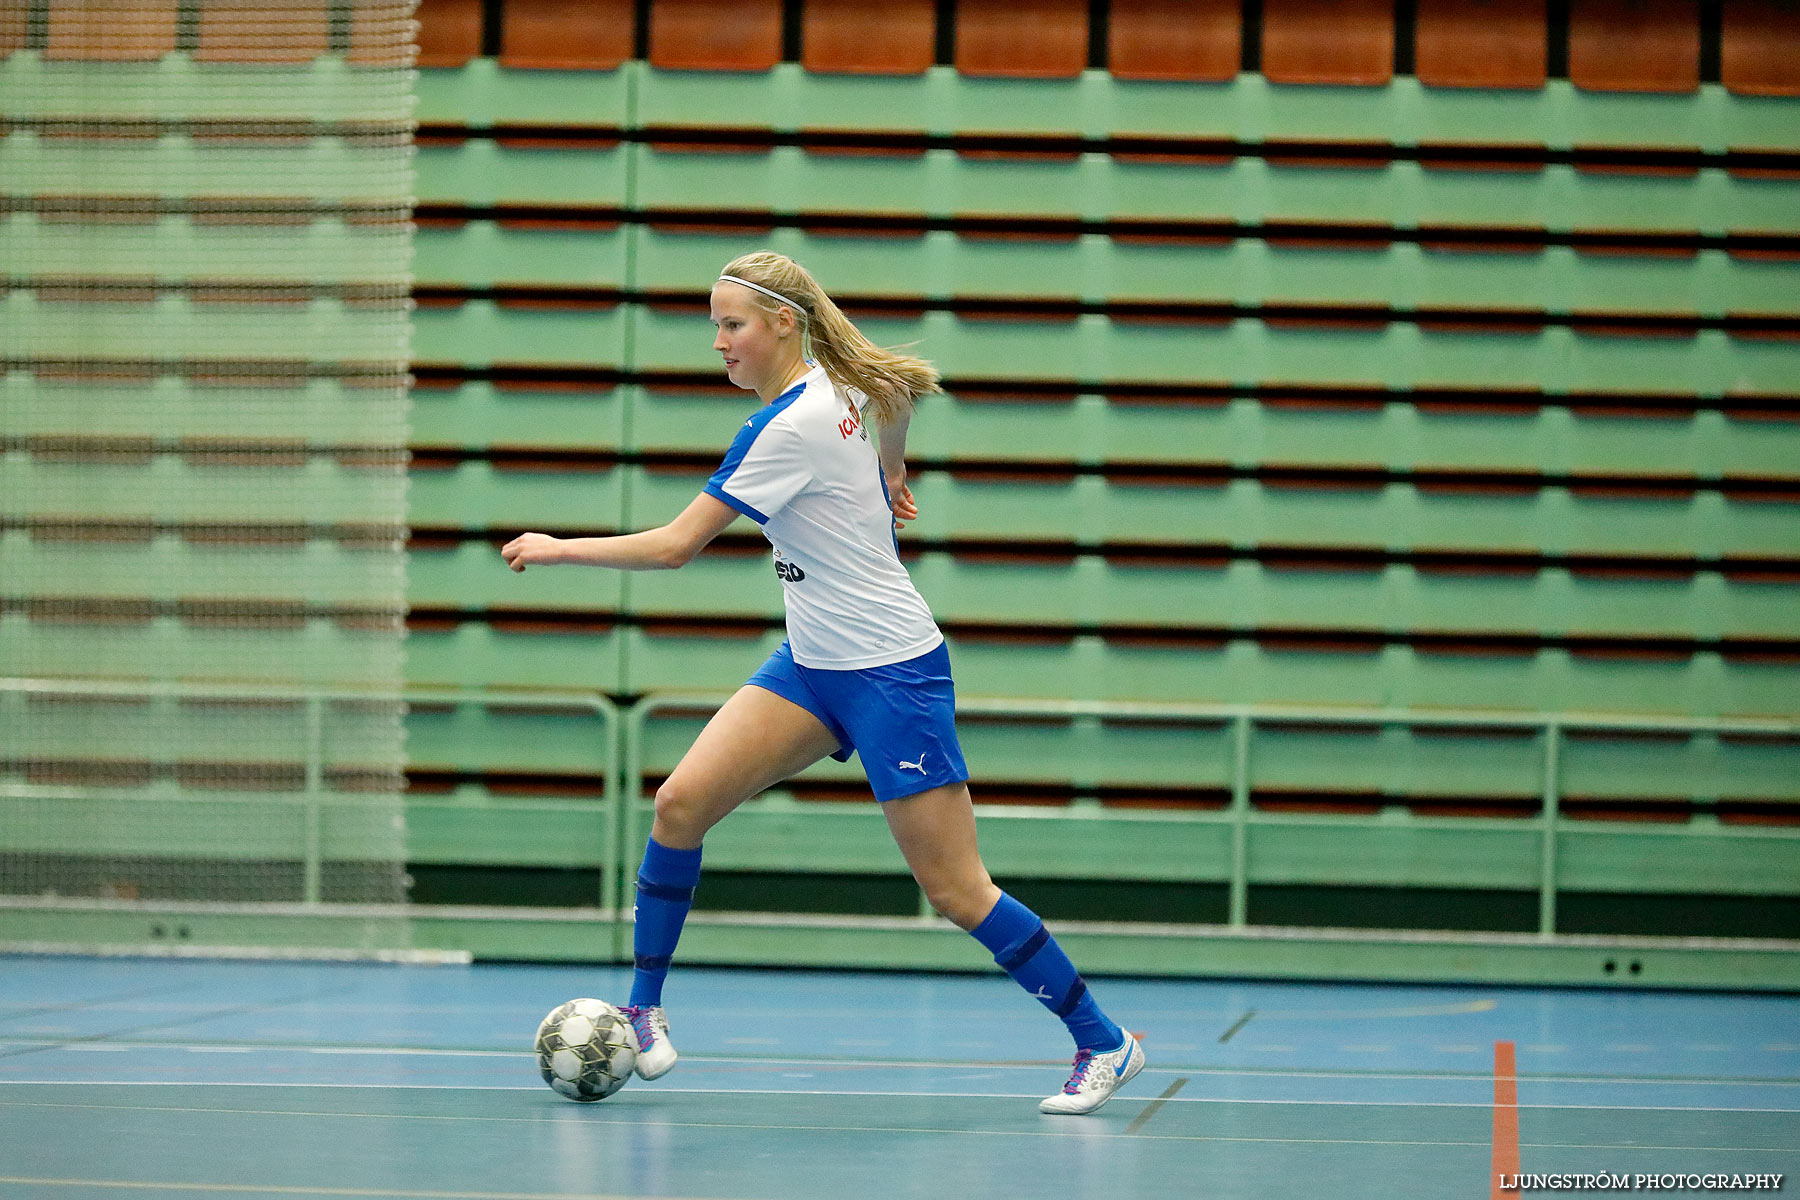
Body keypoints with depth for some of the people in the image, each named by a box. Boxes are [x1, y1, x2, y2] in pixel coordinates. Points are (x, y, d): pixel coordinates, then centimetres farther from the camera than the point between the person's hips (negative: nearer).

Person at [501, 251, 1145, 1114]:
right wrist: (890, 476, 38)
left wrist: (560, 548, -9)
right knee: (681, 802, -4)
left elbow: (674, 545, -20)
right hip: (814, 662, 9)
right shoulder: (841, 388, 3)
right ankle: (644, 1012, 4)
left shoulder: (790, 426, -22)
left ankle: (1102, 1043, 6)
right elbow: (903, 387, 27)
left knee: (954, 890, -6)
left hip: (891, 671, -9)